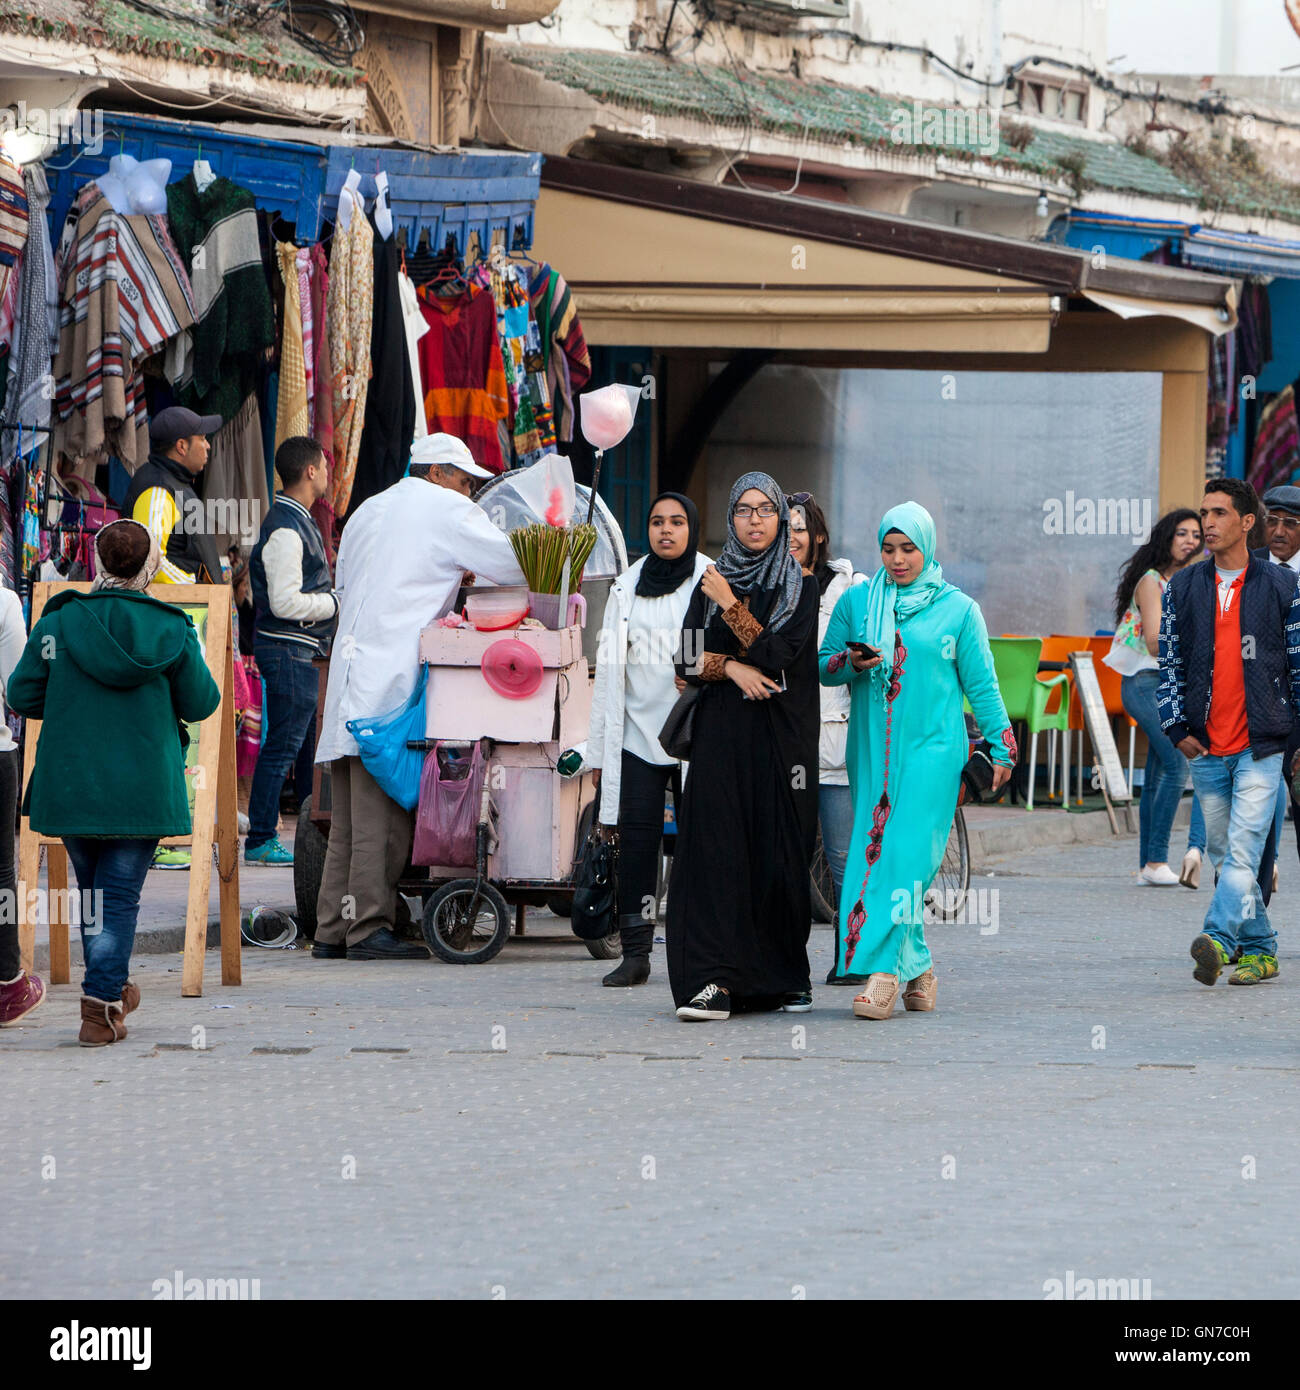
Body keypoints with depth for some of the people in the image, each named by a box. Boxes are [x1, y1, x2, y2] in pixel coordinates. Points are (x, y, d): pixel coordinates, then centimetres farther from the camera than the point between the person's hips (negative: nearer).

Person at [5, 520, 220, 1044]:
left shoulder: (57, 624, -6)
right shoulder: (171, 630, -5)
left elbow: (22, 697, -2)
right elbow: (200, 704, 3)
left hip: (70, 784, 1)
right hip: (144, 791, -1)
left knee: (93, 888, 19)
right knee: (121, 893, 4)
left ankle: (109, 991, 32)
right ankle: (102, 1007, -4)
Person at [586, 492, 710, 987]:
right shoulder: (628, 587, 12)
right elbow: (610, 668, 12)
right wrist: (599, 750, 10)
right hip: (638, 732, 3)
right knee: (636, 843, -3)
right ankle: (635, 954, -1)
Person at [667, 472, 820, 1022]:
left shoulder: (801, 585, 3)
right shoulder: (711, 583, 12)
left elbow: (778, 656, -11)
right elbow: (687, 663, 6)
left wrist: (729, 605, -7)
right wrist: (733, 667, -11)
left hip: (782, 736, -2)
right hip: (722, 734, 2)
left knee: (779, 852, -1)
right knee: (715, 847, -10)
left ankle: (787, 976, 16)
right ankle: (715, 982, -17)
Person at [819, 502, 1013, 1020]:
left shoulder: (958, 609, 5)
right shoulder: (856, 602, 11)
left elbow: (981, 684, 9)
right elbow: (823, 664, 13)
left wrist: (1002, 748, 7)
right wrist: (850, 663, -8)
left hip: (932, 749, -4)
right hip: (872, 749, 4)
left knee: (908, 855, -14)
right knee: (875, 852, 1)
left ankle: (884, 970, -20)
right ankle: (917, 968, 11)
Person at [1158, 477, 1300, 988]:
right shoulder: (1184, 587, 9)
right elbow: (1170, 662, 11)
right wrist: (1176, 726, 0)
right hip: (1206, 748, 4)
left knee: (1243, 850, -17)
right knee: (1224, 855, 8)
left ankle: (1218, 939, -29)